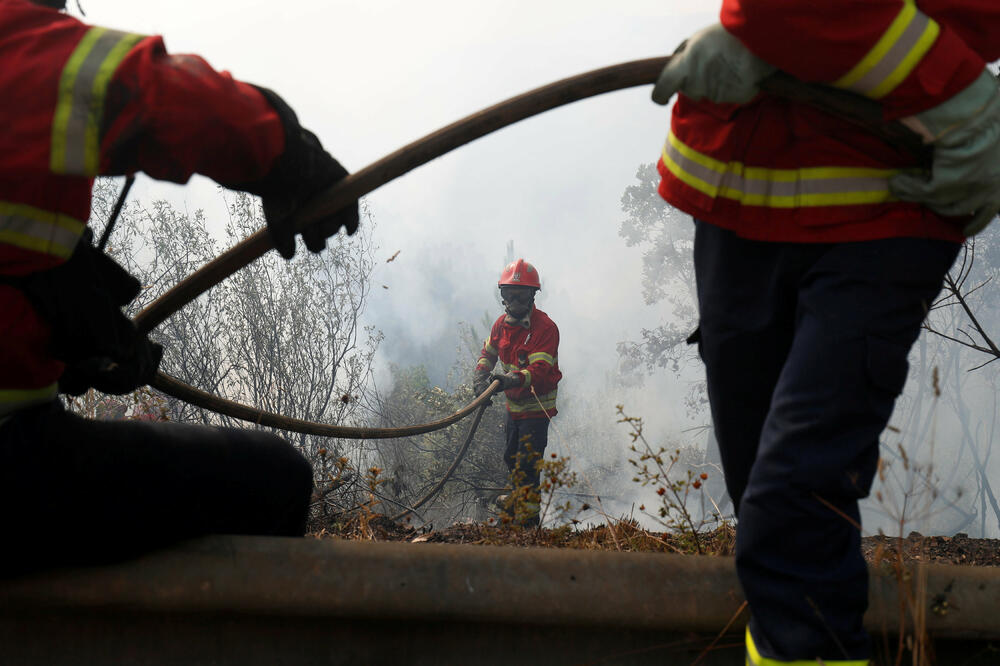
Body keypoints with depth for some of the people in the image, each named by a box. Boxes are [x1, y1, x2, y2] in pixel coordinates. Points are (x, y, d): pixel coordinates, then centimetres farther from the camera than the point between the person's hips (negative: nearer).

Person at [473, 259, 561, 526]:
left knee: (526, 467, -11)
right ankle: (517, 505, 45)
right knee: (512, 459, 23)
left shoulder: (546, 328, -22)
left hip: (537, 407, -8)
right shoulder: (503, 323, 0)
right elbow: (488, 353, 12)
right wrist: (480, 380, -8)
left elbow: (539, 370, -32)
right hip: (514, 405, 8)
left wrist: (512, 379, -49)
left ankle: (528, 522, -4)